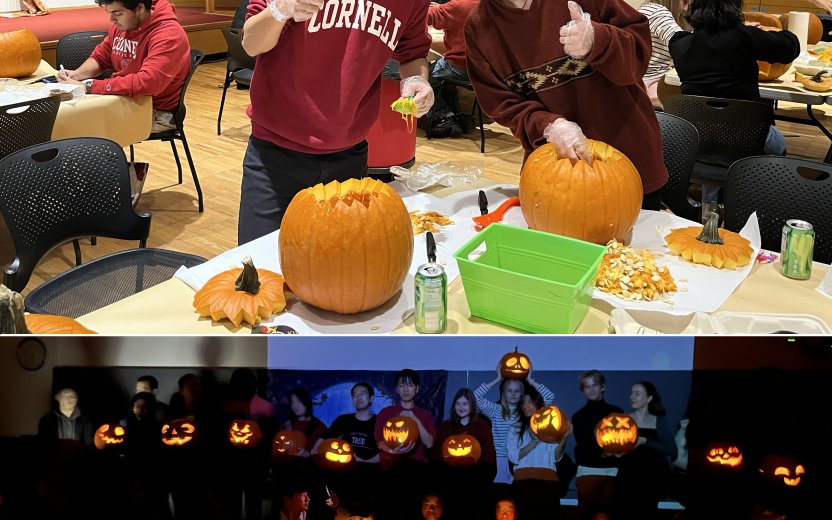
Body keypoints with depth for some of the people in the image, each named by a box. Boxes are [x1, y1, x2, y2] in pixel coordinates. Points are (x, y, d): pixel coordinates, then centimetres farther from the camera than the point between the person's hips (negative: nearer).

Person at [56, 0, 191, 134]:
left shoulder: (168, 34, -23)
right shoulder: (121, 25, 2)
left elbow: (147, 83, -35)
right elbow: (99, 57, 17)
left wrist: (88, 86, -32)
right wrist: (75, 74, -5)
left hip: (157, 113, -8)